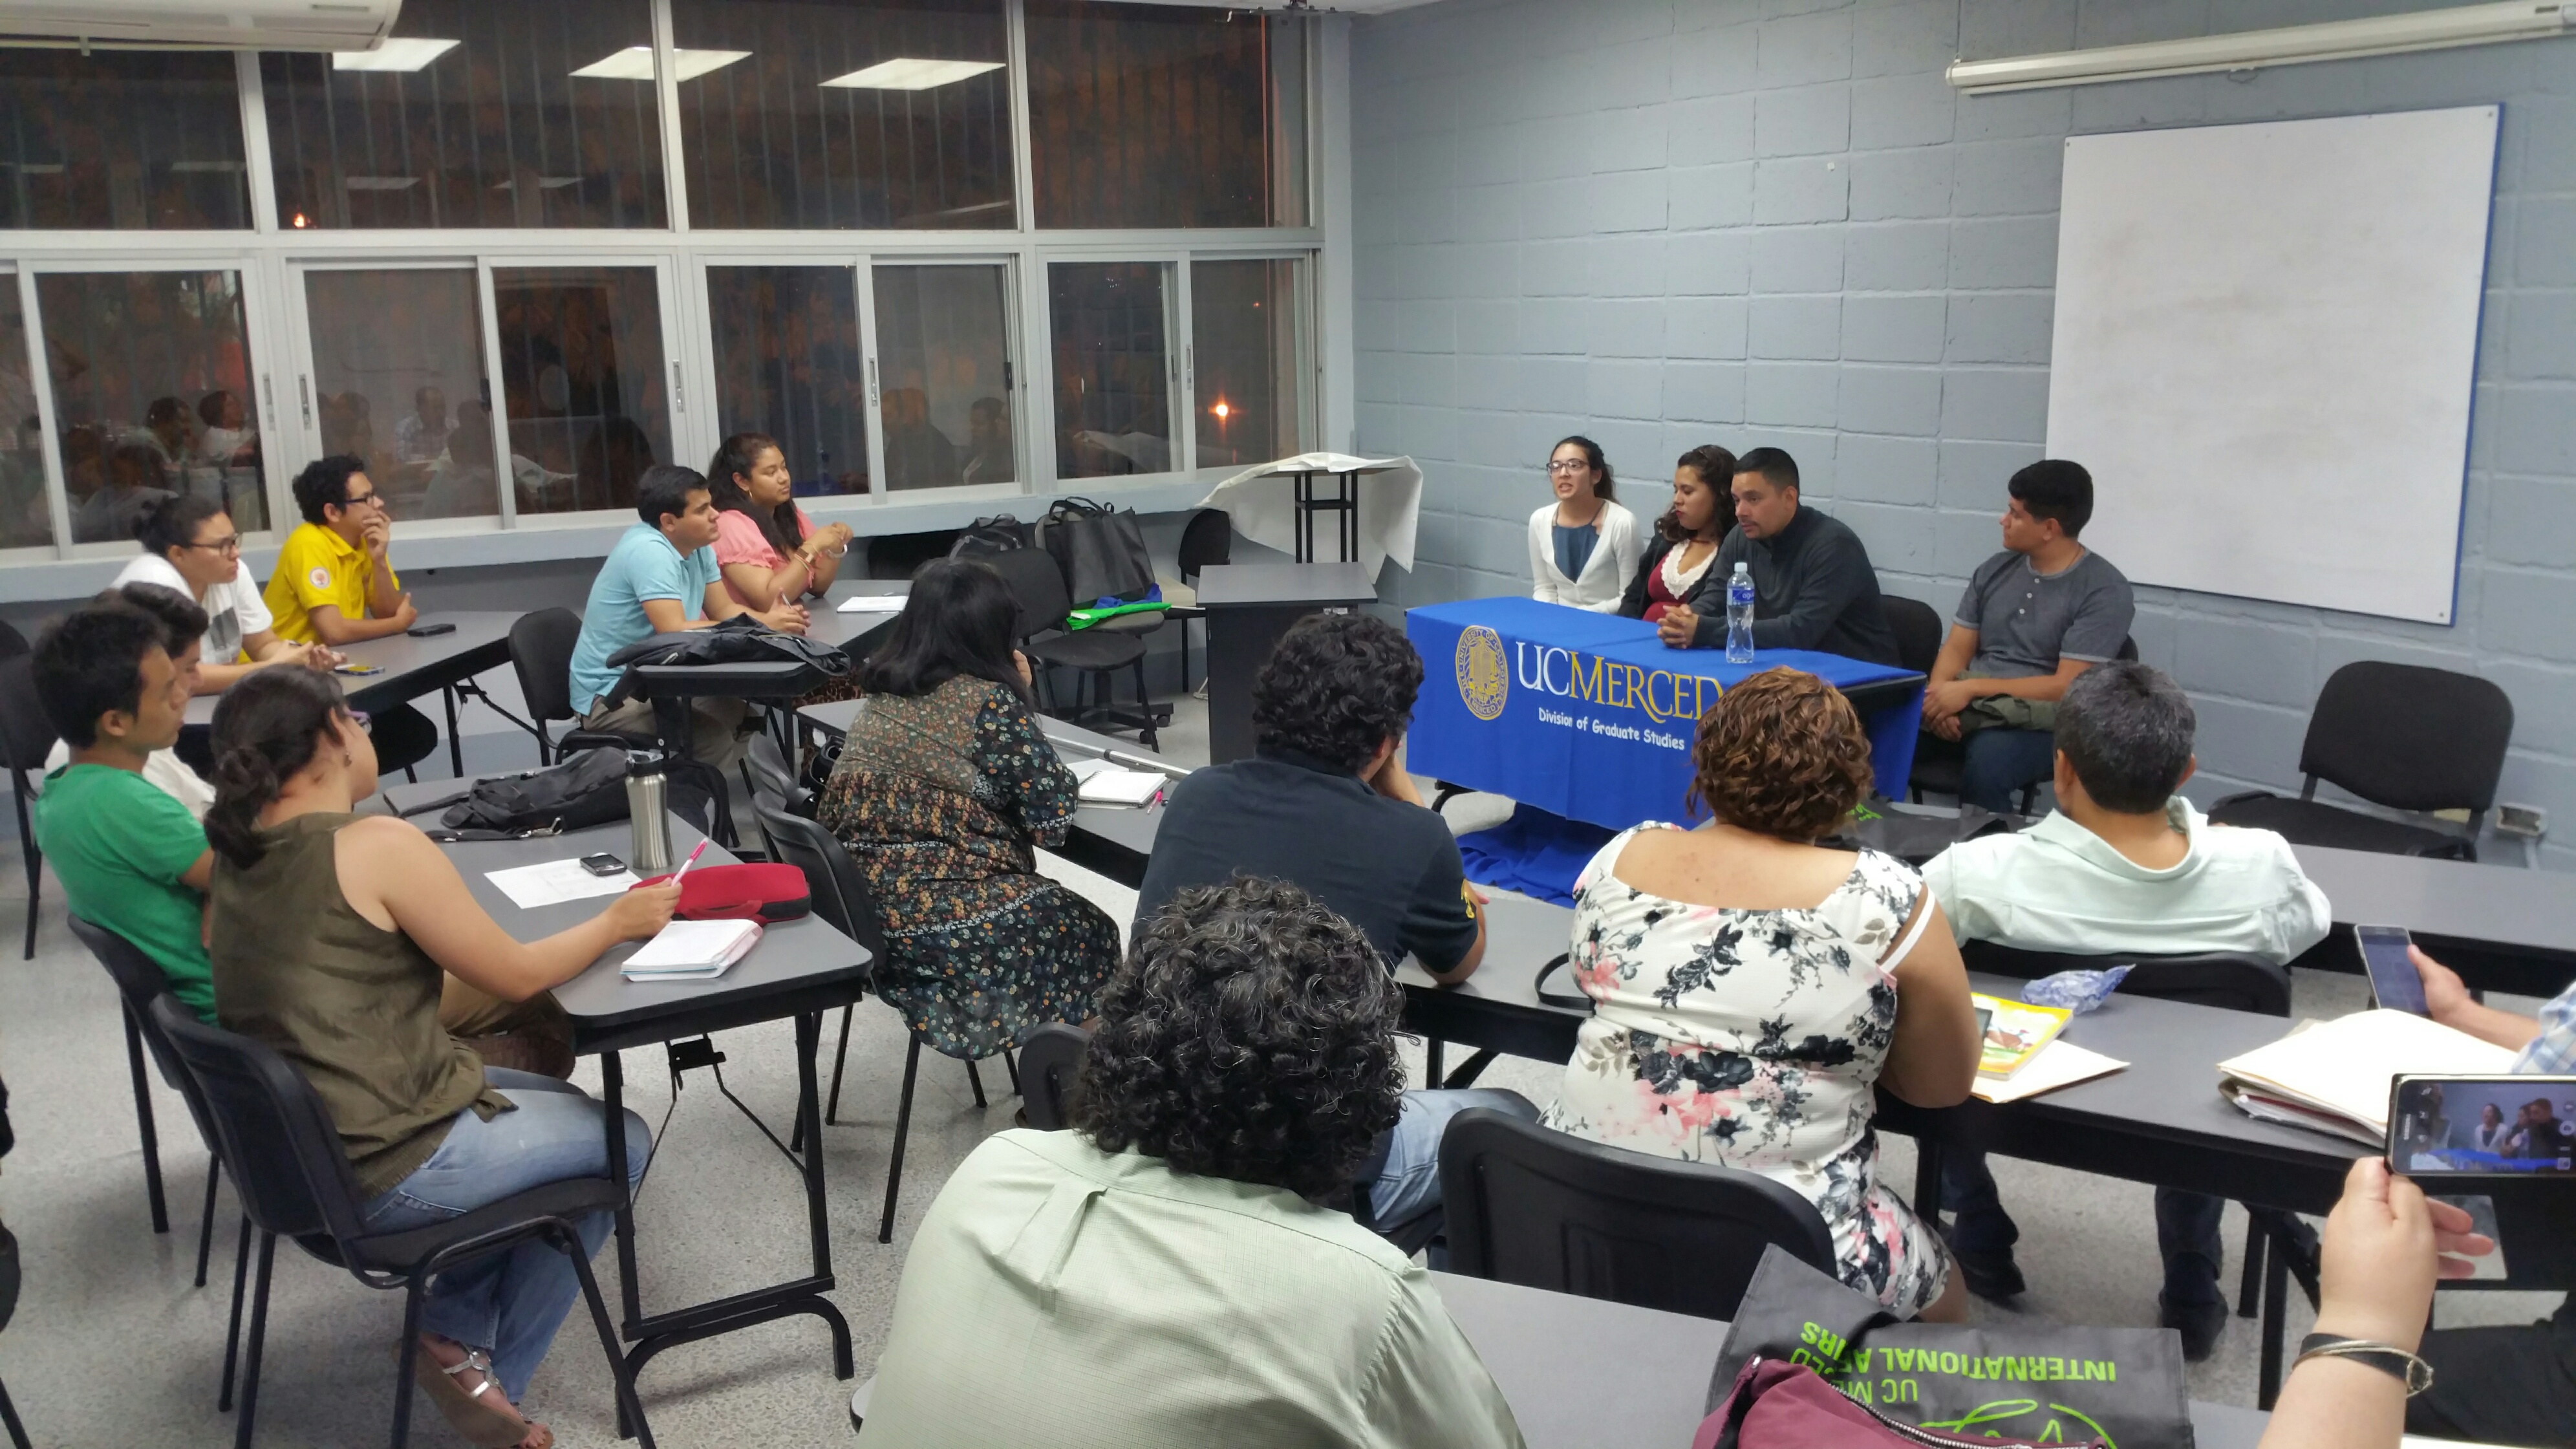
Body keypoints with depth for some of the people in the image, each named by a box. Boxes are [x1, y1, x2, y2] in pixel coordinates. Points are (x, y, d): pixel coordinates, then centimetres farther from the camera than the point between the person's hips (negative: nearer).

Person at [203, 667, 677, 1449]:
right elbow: (516, 976, -12)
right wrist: (617, 922, 3)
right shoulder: (379, 845, -21)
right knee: (621, 1142, 13)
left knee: (564, 1103, 25)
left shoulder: (238, 853, 1)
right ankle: (492, 1371, 20)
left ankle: (457, 1326, 20)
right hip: (379, 1171, -9)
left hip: (299, 1143, 9)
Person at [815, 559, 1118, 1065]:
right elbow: (1053, 817, -8)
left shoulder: (880, 692, 8)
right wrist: (1018, 699, -1)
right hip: (943, 919, -8)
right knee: (1090, 937, 17)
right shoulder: (989, 700, -13)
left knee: (1057, 915, 29)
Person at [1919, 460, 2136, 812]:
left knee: (1984, 764, -38)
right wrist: (1939, 693, -12)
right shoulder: (1994, 570, 12)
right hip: (1970, 705, 5)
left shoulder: (2105, 591, -6)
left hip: (2039, 721, -5)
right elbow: (1956, 650, 11)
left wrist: (1972, 688, -17)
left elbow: (2067, 686, -12)